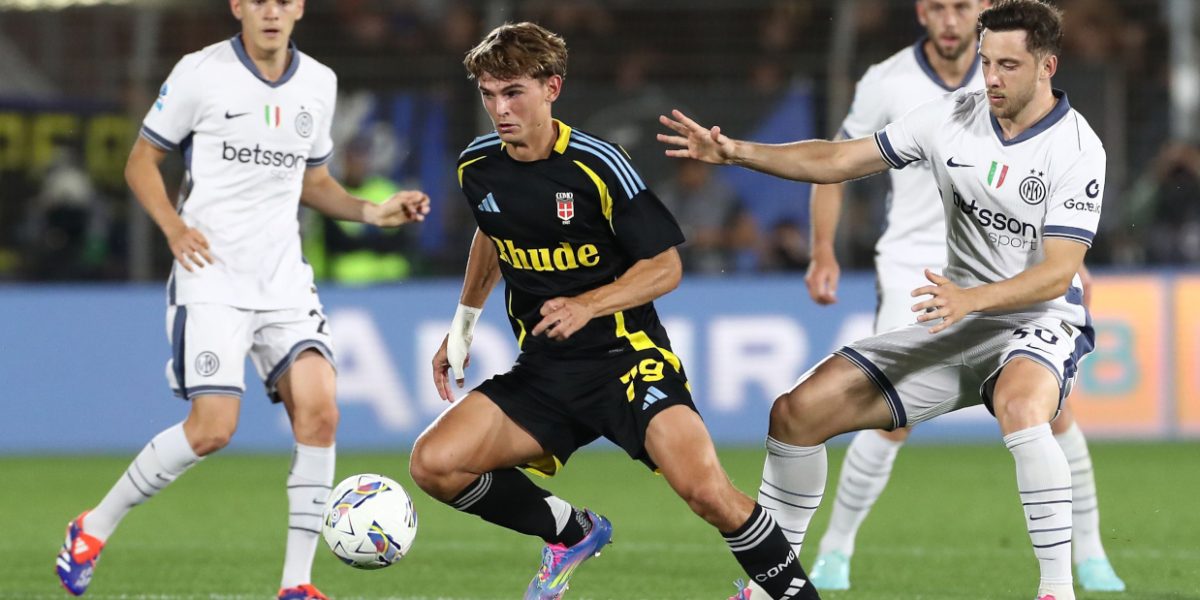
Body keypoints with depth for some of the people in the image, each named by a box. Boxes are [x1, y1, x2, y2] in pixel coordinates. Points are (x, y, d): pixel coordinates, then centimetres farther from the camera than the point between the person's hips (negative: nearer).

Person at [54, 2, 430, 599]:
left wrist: (372, 212, 5)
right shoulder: (200, 73, -6)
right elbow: (141, 161, 2)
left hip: (284, 280, 5)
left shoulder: (319, 83, 9)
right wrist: (174, 226, -14)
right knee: (212, 429, -14)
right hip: (210, 276, -5)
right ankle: (93, 528, 8)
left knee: (318, 410, -12)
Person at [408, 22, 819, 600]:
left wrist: (587, 305, -26)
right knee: (433, 464, -13)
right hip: (542, 373, 5)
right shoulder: (477, 167, 2)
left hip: (626, 354, -5)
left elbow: (664, 266, -11)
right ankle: (571, 533, 10)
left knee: (705, 488, -27)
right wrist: (462, 325, 23)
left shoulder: (597, 164, -15)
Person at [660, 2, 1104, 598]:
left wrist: (971, 298, -39)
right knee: (797, 412, -3)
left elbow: (1058, 274, -23)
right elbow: (841, 159, 2)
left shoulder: (1075, 150, -17)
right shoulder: (952, 116, -1)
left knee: (1019, 404, -43)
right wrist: (737, 152, -10)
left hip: (1039, 322, -6)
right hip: (956, 324, 6)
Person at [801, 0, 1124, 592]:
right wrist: (822, 251, -9)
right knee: (892, 421, -13)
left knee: (1052, 408, -6)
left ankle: (1090, 556, 10)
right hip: (911, 270, -2)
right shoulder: (886, 83, -8)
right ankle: (834, 553, 5)